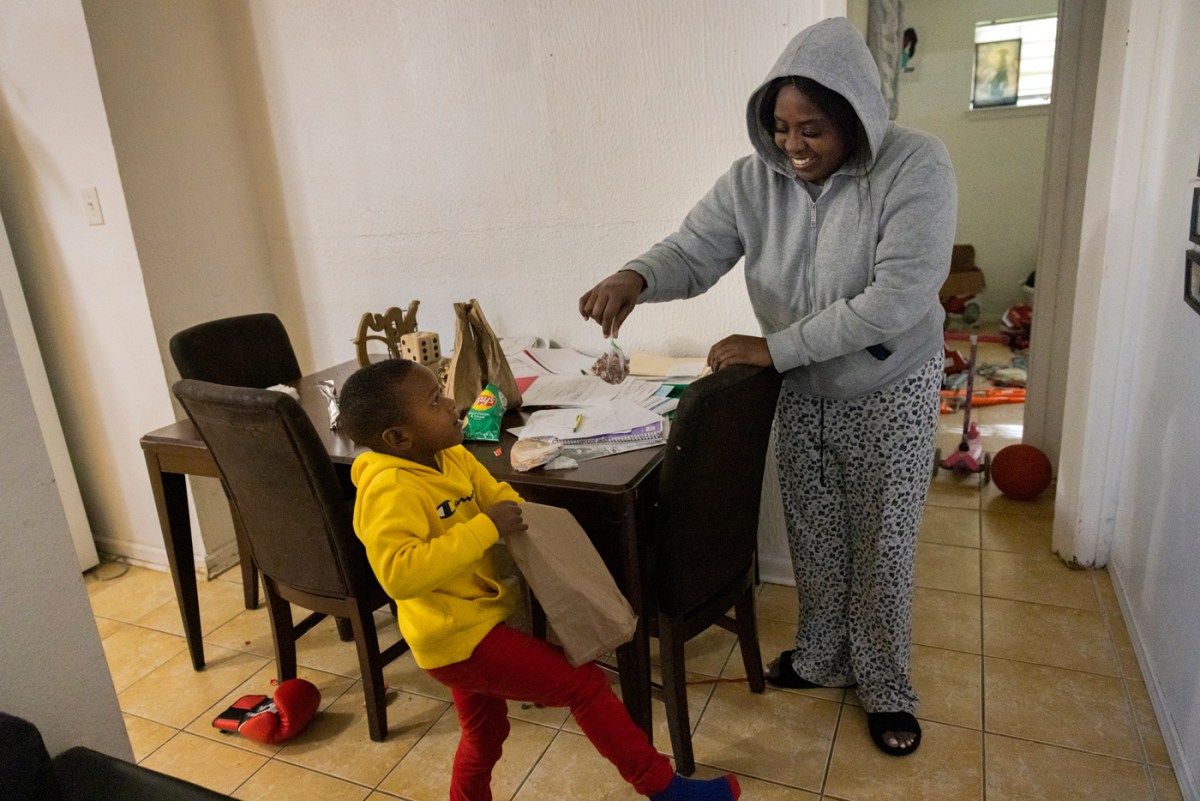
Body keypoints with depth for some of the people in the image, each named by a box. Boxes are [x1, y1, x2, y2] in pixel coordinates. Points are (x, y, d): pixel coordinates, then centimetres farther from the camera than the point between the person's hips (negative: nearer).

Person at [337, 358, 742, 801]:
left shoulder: (450, 457, 1)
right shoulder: (391, 491, -26)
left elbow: (499, 496, 13)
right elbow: (398, 573, -37)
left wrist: (523, 523, -8)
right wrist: (485, 528, -35)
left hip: (471, 623, 9)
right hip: (461, 636, -9)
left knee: (485, 732, 26)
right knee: (584, 682, -5)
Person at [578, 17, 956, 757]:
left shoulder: (915, 166, -22)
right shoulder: (754, 180, -10)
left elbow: (898, 297, -29)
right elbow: (693, 253, -13)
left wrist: (773, 347, -30)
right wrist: (635, 278, -38)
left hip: (890, 393, -3)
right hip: (803, 393, 4)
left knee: (883, 548, 8)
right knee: (814, 540, 16)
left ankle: (887, 688, 32)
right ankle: (821, 659, 40)